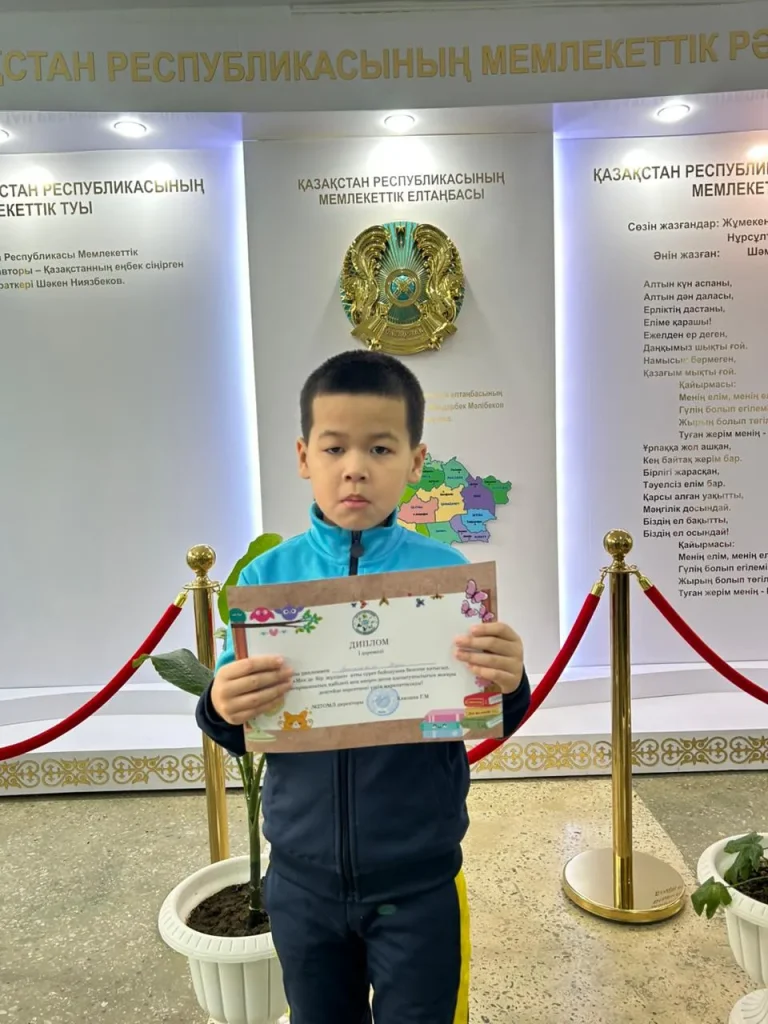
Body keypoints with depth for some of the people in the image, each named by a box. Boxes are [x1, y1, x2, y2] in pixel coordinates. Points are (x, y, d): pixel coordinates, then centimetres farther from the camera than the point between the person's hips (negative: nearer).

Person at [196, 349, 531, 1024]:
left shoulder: (447, 572, -11)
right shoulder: (265, 576, -7)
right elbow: (244, 733, -2)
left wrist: (507, 688, -28)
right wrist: (221, 711, -24)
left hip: (418, 883, -2)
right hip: (302, 879, 3)